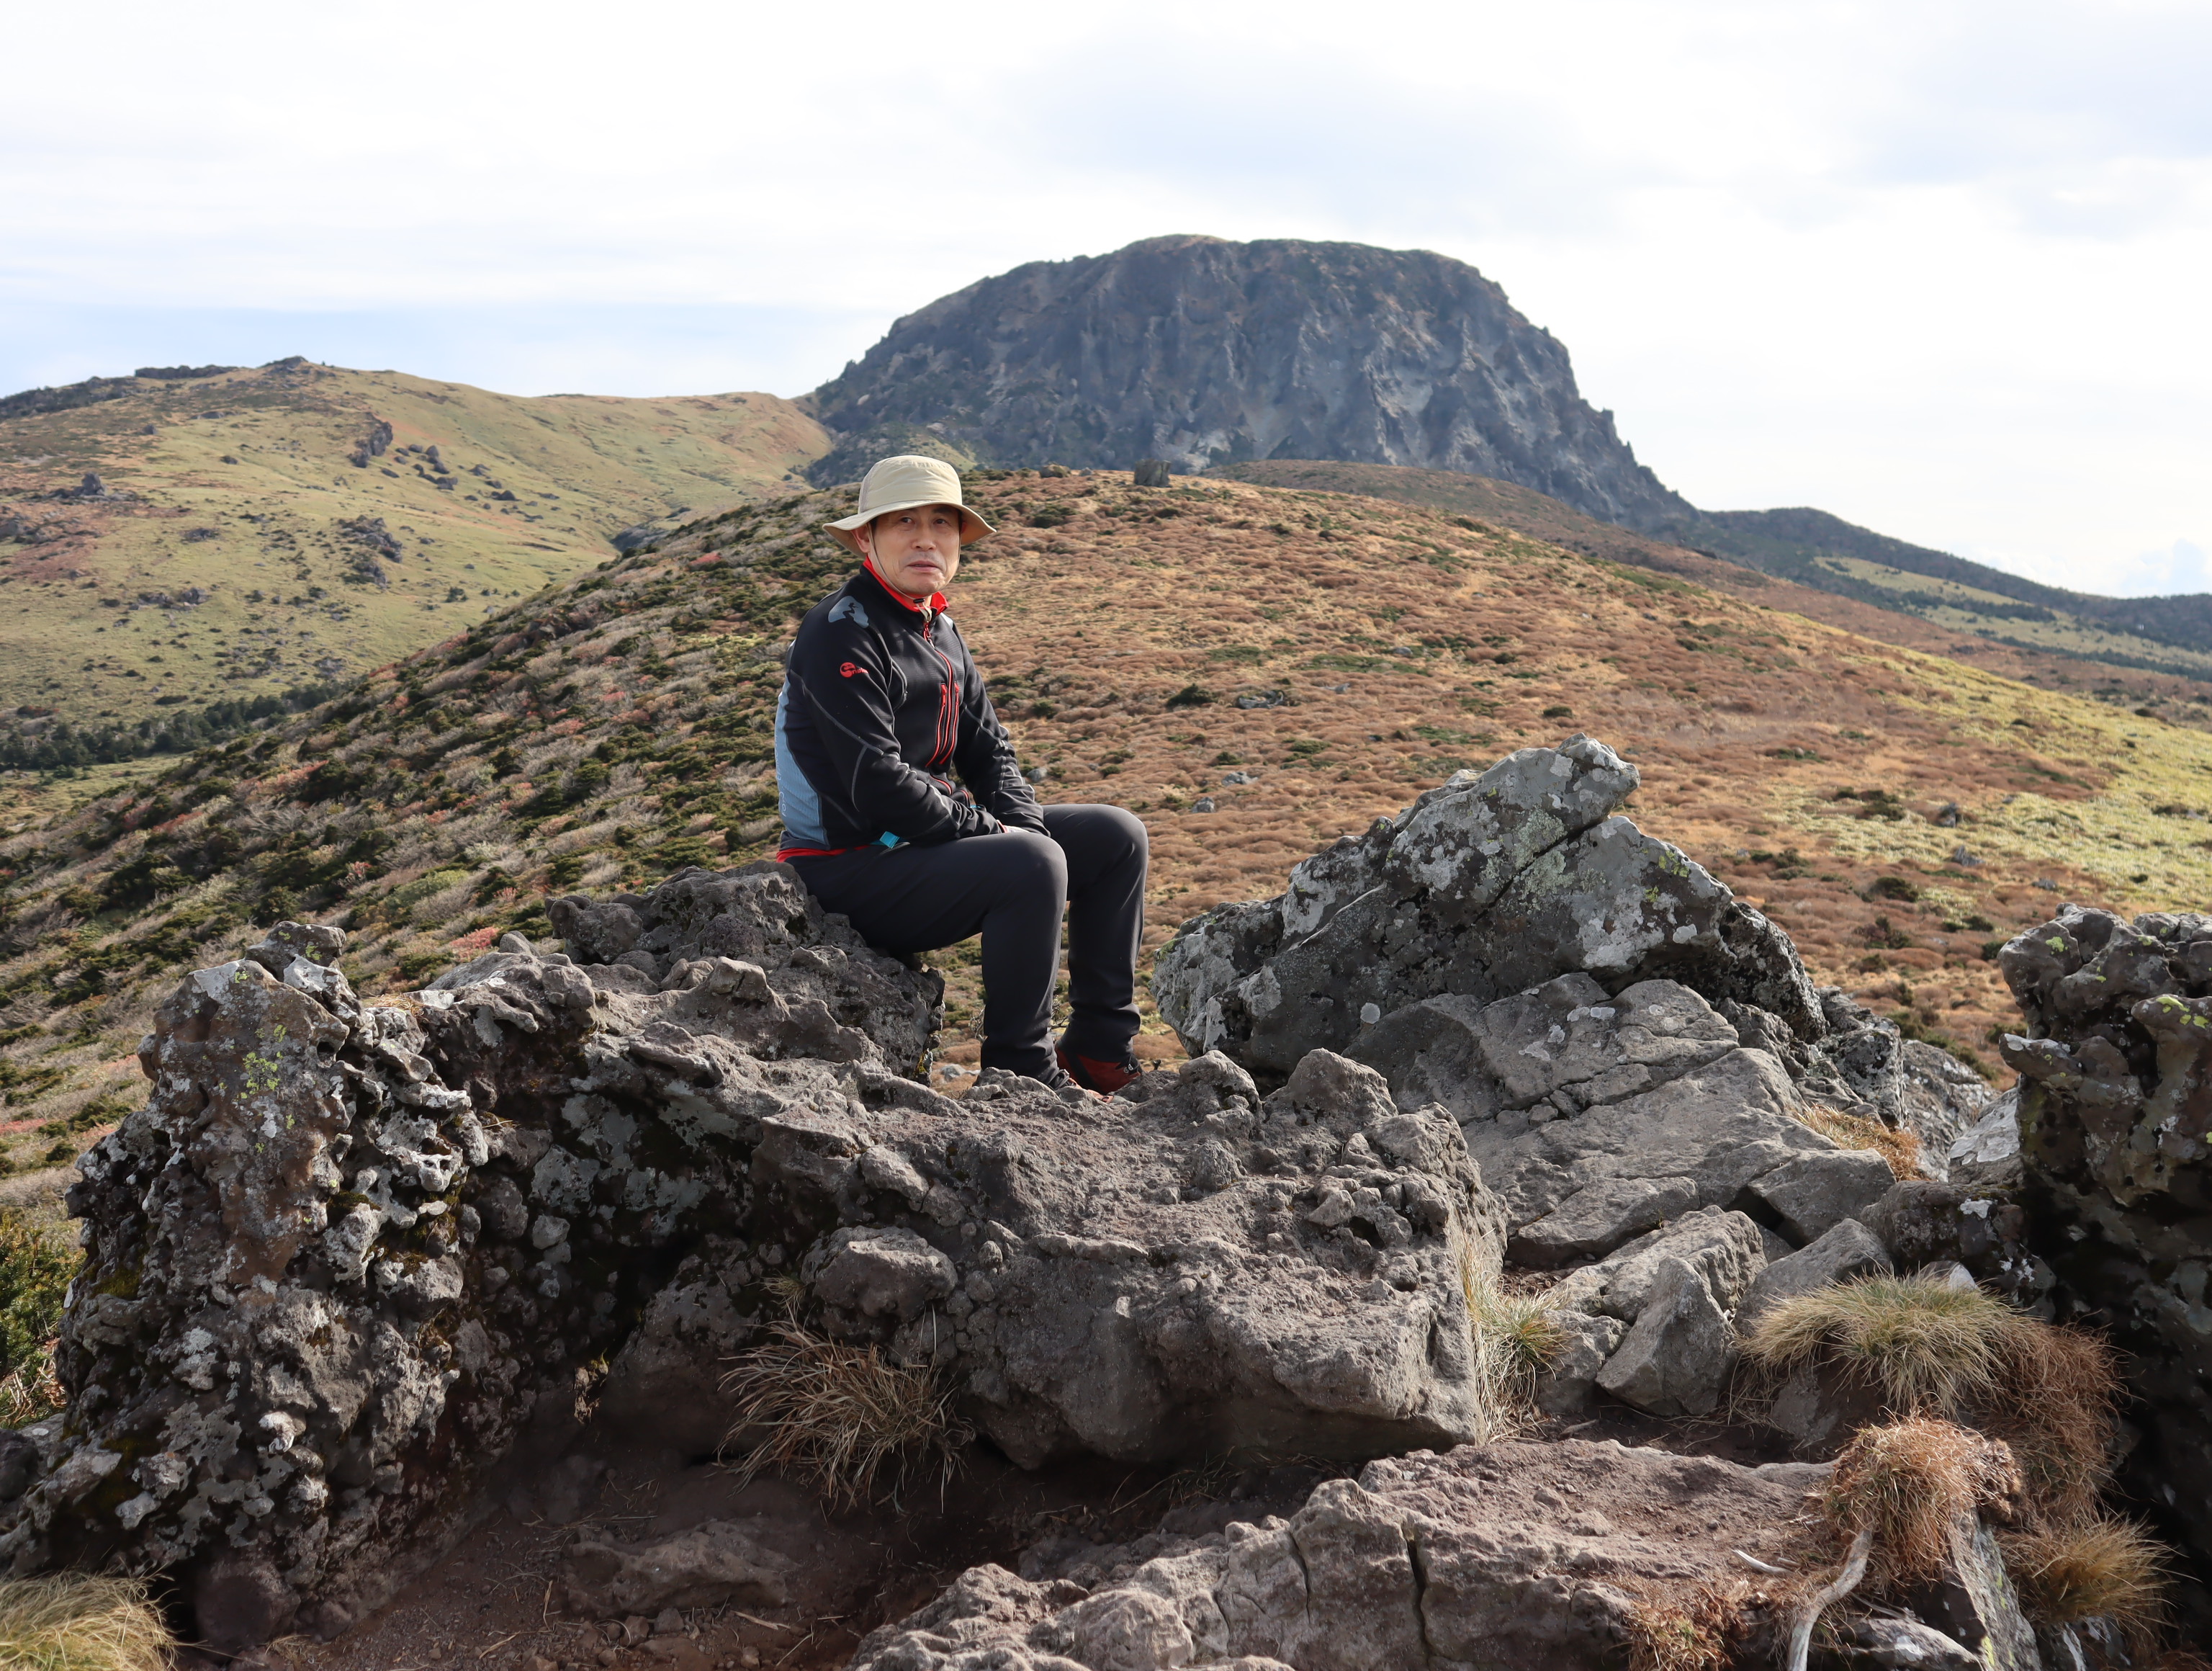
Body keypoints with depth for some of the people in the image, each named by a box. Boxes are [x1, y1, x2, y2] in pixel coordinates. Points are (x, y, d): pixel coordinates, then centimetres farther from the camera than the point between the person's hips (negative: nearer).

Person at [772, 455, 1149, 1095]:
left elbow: (988, 748, 14)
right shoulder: (841, 634, -17)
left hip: (935, 836, 10)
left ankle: (1100, 1049, 12)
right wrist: (992, 830, -17)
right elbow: (878, 784, -24)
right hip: (854, 869, -10)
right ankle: (1019, 1067, -14)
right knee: (1030, 866, -32)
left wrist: (1027, 825, -5)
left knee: (1118, 836, 8)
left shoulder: (938, 630, 12)